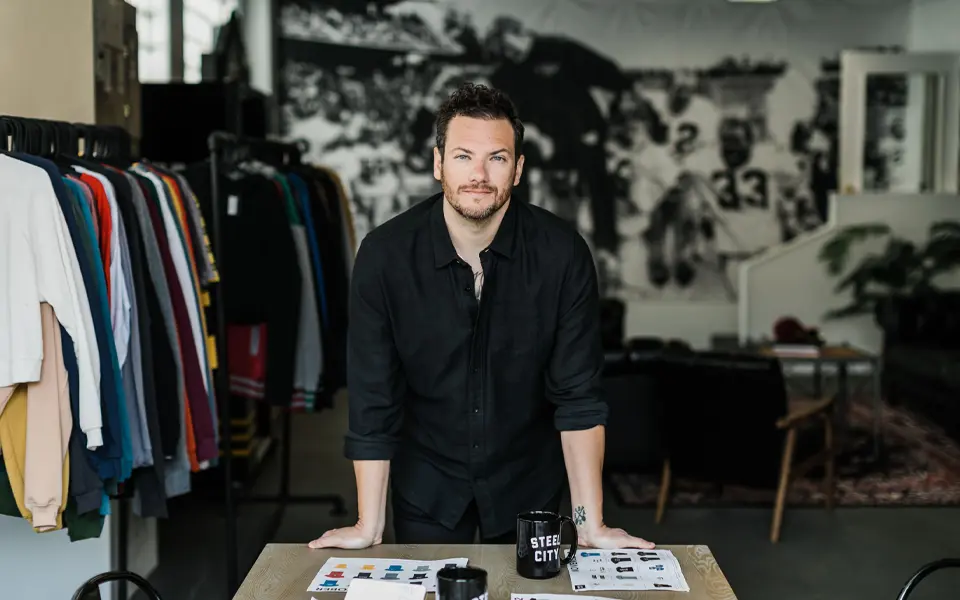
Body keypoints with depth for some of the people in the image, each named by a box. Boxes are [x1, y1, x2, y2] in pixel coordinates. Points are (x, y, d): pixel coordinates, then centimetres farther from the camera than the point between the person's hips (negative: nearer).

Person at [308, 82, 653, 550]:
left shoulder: (562, 253, -19)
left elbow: (577, 395, -15)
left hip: (528, 481, 1)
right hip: (426, 485, 0)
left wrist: (590, 524, -17)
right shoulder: (384, 254, -19)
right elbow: (373, 399, -14)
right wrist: (368, 526, -13)